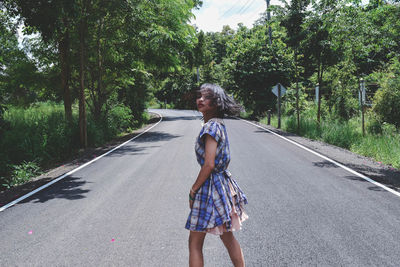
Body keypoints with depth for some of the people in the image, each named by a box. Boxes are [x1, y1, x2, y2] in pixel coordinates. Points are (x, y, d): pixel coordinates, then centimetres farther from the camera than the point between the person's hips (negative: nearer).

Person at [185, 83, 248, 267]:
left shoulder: (211, 126, -19)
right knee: (227, 237, 21)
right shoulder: (219, 124, 9)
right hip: (222, 183, 10)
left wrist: (193, 189, -13)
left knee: (195, 242, 4)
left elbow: (209, 164, -23)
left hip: (211, 187, -10)